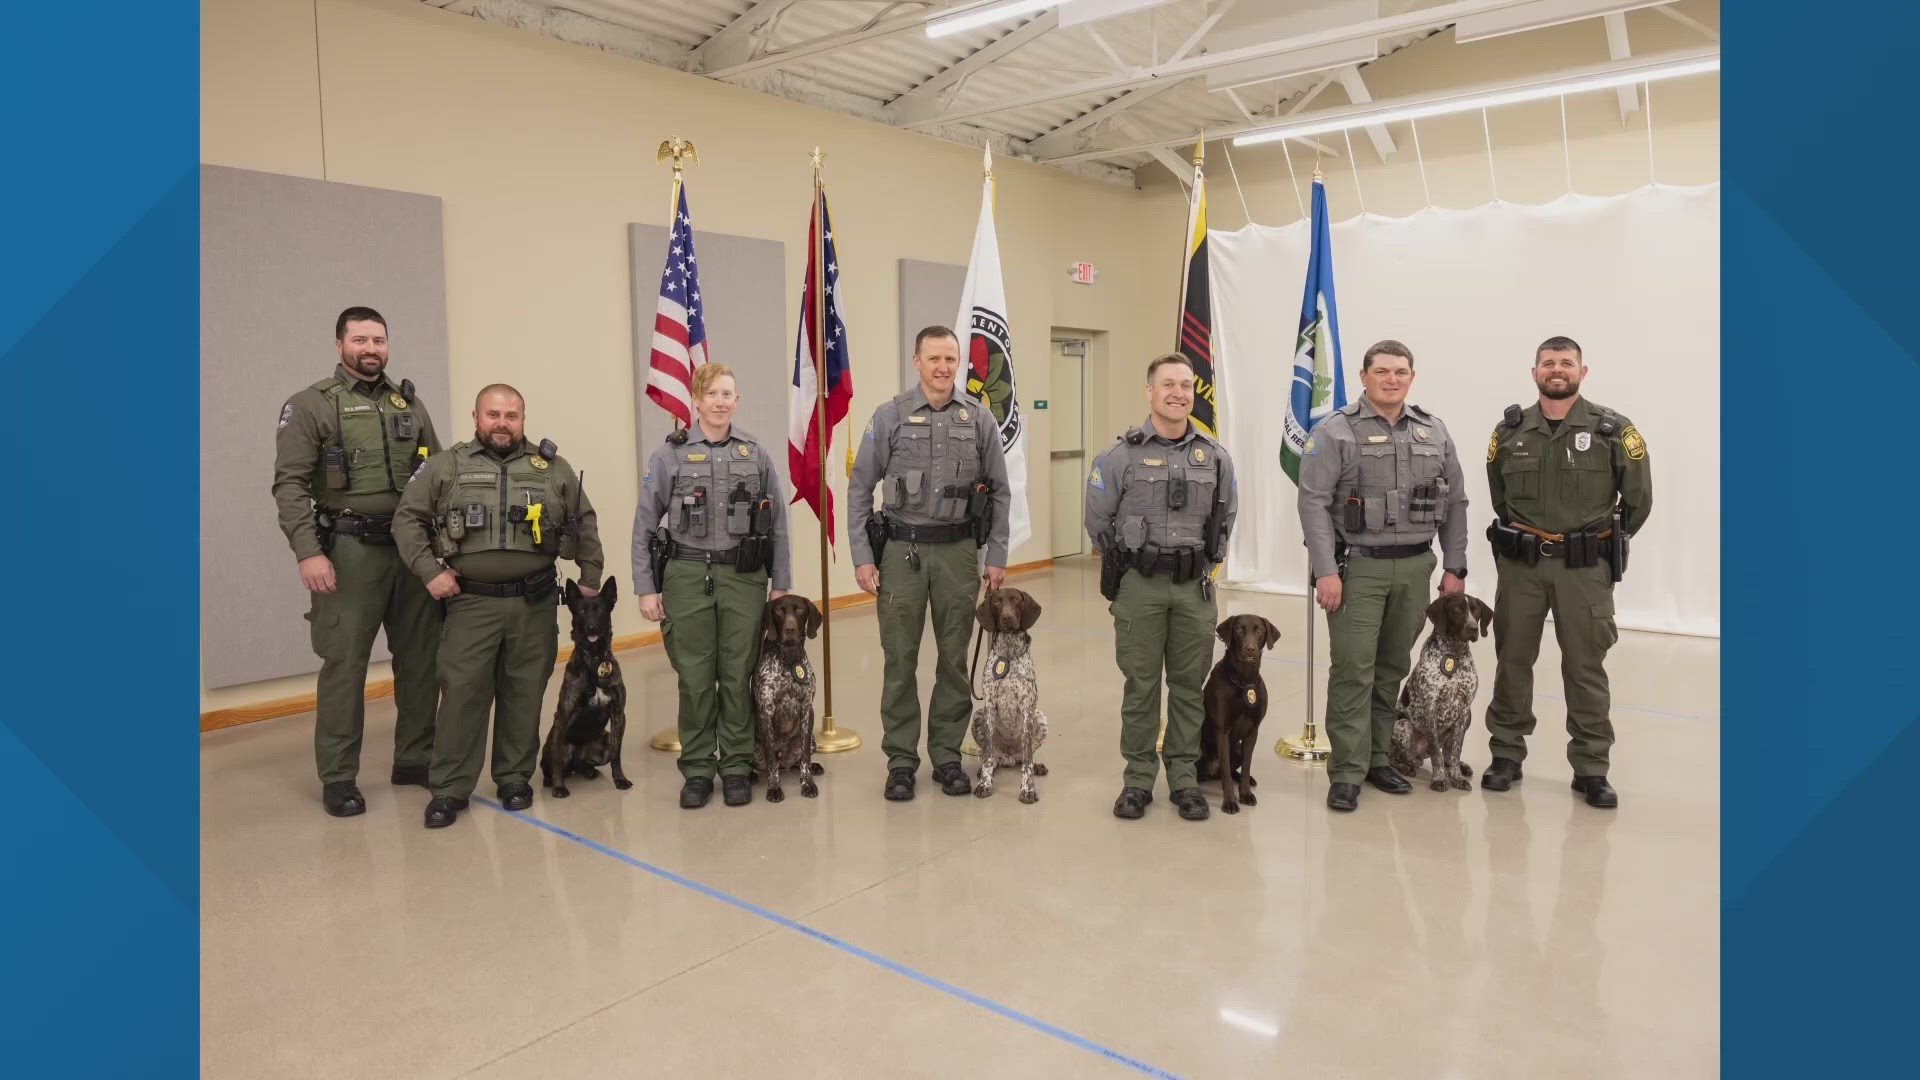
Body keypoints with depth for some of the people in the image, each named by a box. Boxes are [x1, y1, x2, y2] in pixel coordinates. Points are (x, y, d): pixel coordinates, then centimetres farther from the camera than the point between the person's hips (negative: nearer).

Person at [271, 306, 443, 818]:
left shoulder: (409, 404, 13)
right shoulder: (310, 405, -2)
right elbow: (290, 484, -8)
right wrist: (308, 551, -18)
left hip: (414, 547, 5)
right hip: (350, 549, -5)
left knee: (422, 656, 8)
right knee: (344, 664, -1)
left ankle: (416, 758, 22)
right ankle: (338, 777, 10)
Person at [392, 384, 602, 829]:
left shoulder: (553, 468, 8)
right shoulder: (445, 467, 4)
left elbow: (584, 523, 14)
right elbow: (407, 519, 4)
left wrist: (590, 577, 10)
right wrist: (430, 571, -5)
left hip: (534, 603, 2)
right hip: (471, 602, -1)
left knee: (524, 692, 8)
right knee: (462, 692, -2)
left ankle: (515, 776, 21)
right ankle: (449, 788, 8)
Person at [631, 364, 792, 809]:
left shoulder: (756, 454, 6)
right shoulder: (670, 454, 2)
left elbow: (777, 524, 8)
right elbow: (645, 525, 3)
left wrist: (781, 584, 5)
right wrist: (646, 588, -1)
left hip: (743, 577, 1)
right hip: (687, 576, -1)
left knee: (738, 676, 5)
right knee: (694, 678, 4)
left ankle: (736, 767, 18)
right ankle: (697, 770, 17)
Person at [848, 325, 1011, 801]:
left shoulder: (979, 418, 3)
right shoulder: (889, 417, -1)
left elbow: (999, 492, 8)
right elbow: (859, 489, 0)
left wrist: (997, 556, 4)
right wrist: (862, 557, -5)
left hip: (958, 551, 2)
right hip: (901, 550, -1)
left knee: (955, 658, 8)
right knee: (900, 659, 4)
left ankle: (947, 755, 21)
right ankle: (901, 760, 15)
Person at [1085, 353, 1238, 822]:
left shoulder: (1215, 457, 5)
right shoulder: (1121, 454, -5)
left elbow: (1225, 518, 17)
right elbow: (1099, 520, 3)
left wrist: (1202, 562, 14)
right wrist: (1128, 563, 8)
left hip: (1195, 589, 3)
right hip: (1139, 588, -2)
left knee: (1189, 686, 9)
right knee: (1141, 685, 5)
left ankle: (1184, 778, 21)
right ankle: (1138, 778, 17)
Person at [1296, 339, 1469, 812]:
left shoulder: (1434, 432, 10)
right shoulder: (1335, 432, -5)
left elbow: (1455, 503, 13)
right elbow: (1314, 504, -11)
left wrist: (1454, 567, 8)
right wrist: (1325, 571, -16)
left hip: (1415, 568, 5)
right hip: (1357, 567, -4)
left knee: (1393, 668, 11)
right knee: (1353, 670, -4)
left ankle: (1378, 759, 23)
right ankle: (1346, 774, 3)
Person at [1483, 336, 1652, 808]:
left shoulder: (1613, 430, -5)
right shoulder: (1509, 430, 2)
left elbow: (1639, 497, 4)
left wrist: (1606, 543, 12)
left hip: (1584, 568, -2)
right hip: (1520, 563, 2)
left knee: (1585, 667, 4)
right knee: (1512, 660, 8)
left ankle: (1591, 769, 14)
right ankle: (1506, 755, 20)